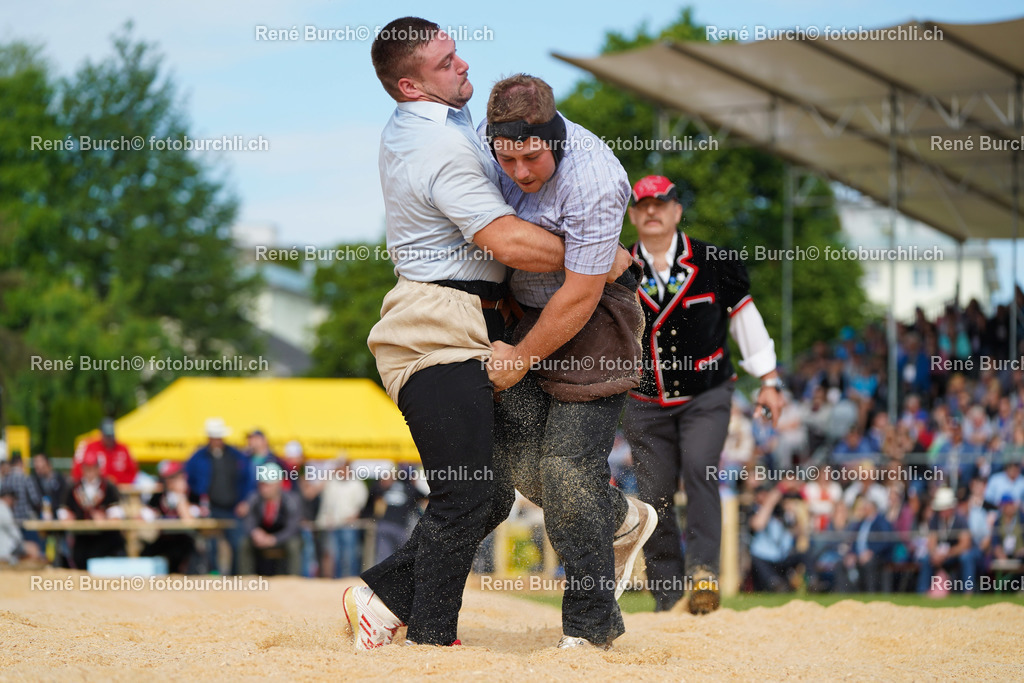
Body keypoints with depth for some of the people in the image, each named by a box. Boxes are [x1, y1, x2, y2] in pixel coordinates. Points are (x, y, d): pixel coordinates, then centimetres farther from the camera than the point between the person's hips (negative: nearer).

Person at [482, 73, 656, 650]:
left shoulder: (592, 183, -30)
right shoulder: (487, 141, -9)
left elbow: (579, 298, -24)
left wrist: (518, 362, -15)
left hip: (593, 319, -7)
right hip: (527, 307, 7)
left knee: (569, 465, -12)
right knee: (515, 451, -3)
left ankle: (590, 626, -2)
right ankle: (622, 520, 23)